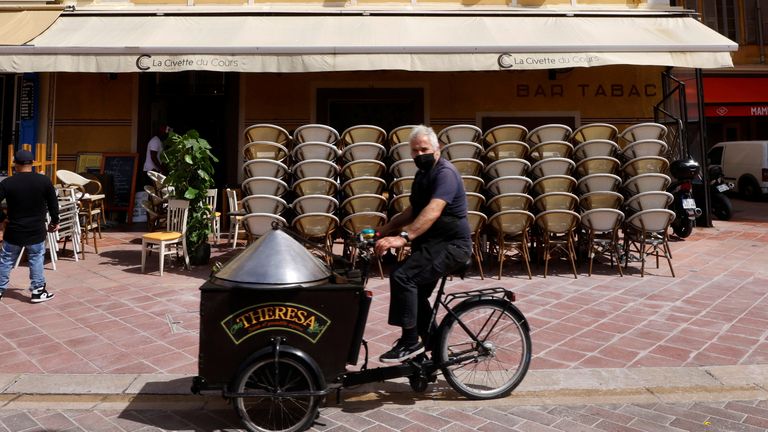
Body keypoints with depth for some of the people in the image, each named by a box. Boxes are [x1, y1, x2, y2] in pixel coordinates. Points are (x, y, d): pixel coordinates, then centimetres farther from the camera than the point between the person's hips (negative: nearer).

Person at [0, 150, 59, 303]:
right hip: (36, 231, -1)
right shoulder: (44, 181, -8)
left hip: (13, 231, 1)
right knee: (36, 259, 9)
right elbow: (53, 204, 0)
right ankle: (38, 291, 12)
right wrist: (55, 222, 12)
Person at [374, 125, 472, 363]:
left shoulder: (445, 173, -17)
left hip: (451, 244, -10)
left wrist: (404, 237, -44)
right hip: (432, 243, 10)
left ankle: (410, 342, -14)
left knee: (402, 276, -25)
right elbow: (414, 210, 25)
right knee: (416, 293, 16)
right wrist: (386, 230, 15)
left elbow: (433, 211, -33)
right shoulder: (422, 174, 14)